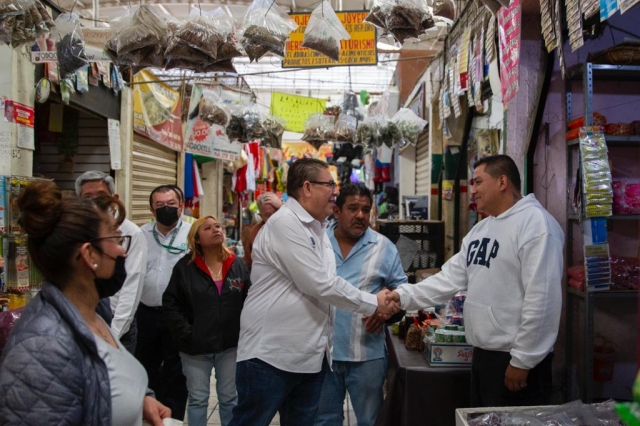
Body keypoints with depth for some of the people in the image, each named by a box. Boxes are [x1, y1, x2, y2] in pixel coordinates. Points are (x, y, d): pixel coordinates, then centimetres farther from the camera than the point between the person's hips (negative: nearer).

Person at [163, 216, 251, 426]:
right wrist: (186, 334, -11)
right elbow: (170, 304, -5)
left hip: (230, 345, 1)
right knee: (197, 399, 11)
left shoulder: (238, 265, 0)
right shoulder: (185, 267, -4)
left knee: (230, 399, 13)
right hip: (196, 347, -1)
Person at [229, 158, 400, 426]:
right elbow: (320, 285, -20)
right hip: (271, 353, -9)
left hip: (311, 354, 9)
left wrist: (373, 303, 8)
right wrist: (373, 303, -10)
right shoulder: (285, 223, -17)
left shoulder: (316, 228, 13)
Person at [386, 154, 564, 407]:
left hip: (515, 358, -9)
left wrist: (522, 360, -20)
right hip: (482, 354, 9)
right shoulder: (480, 229, 13)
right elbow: (450, 278, 10)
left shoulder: (535, 222, -17)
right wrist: (404, 296, -1)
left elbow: (541, 298, -22)